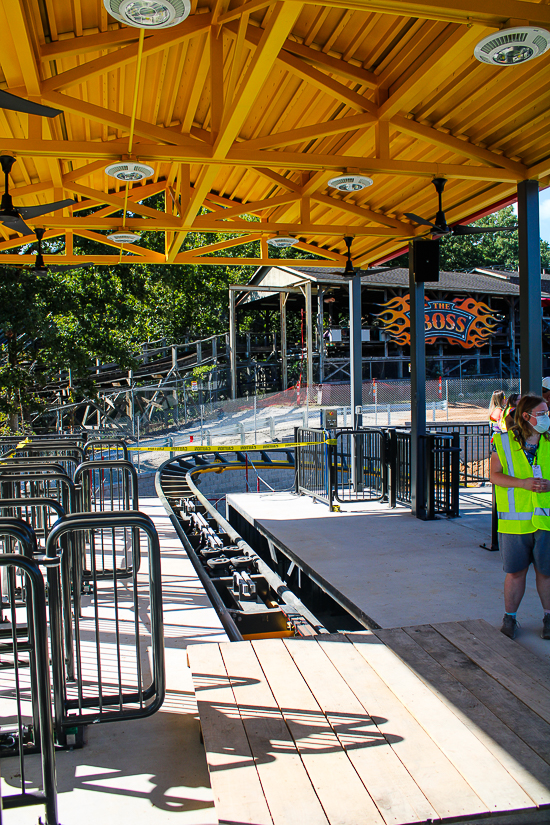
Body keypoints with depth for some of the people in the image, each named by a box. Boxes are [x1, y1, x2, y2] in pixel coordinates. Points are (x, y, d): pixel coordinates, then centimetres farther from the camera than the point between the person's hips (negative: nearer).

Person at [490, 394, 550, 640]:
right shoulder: (503, 442, 0)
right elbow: (494, 475, -3)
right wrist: (523, 483, -17)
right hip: (515, 520, -1)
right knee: (515, 571, 6)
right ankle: (509, 617, 23)